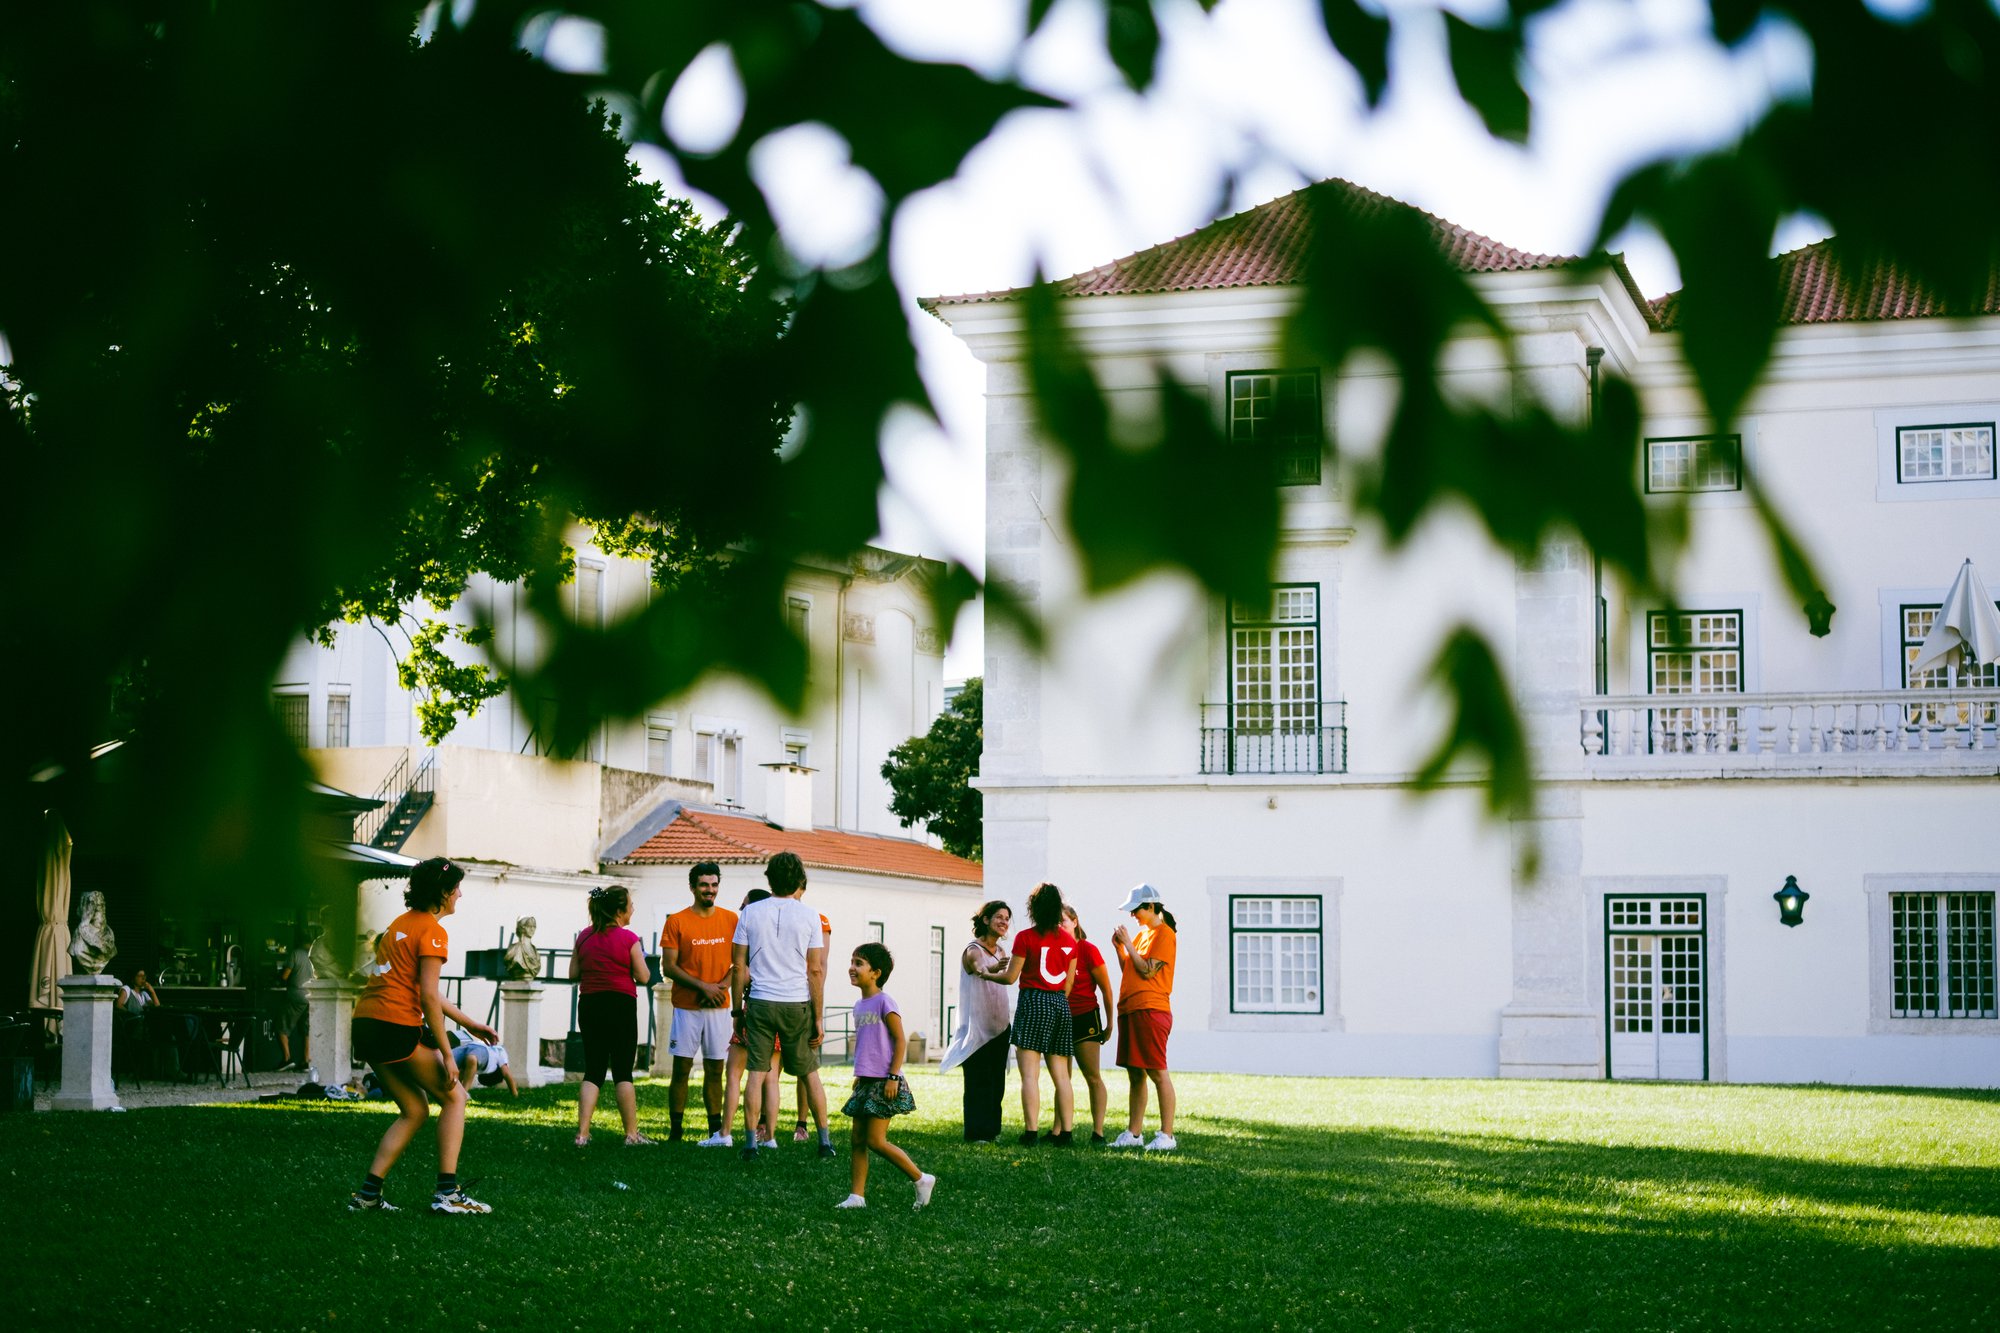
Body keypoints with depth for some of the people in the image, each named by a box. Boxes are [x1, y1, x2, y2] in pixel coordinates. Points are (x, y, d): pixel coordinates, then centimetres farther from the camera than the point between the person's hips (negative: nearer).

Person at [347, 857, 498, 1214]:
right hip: (398, 1027, -9)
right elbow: (428, 998, -15)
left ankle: (367, 1193, 7)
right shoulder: (431, 930, -8)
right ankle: (447, 1192, -1)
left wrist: (470, 1023, 26)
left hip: (366, 1024, 9)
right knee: (454, 1097, 6)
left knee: (415, 1111, 15)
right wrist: (447, 1055, -12)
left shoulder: (402, 922, 20)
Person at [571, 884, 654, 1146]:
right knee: (622, 1072, 1)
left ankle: (582, 1133, 0)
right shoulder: (628, 939, -9)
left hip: (589, 1005, 4)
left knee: (593, 1071, 8)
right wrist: (640, 958, 11)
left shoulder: (584, 937, 4)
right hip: (620, 1005, -4)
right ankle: (631, 1134, 4)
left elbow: (573, 974, 7)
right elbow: (643, 977, -8)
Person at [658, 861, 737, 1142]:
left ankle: (716, 1130, 8)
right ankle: (674, 1132, 2)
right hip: (687, 1006, -2)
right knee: (681, 1068, -2)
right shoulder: (676, 922, -1)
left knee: (715, 1069, 4)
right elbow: (668, 967, -4)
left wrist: (723, 986, -9)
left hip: (719, 1007, 2)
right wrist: (703, 986, -13)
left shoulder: (731, 920, 7)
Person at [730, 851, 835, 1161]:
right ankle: (824, 1140, 14)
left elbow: (740, 966, 3)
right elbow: (816, 970, -2)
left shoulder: (750, 913, 2)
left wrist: (738, 1008, 10)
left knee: (756, 1072, 2)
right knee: (810, 1073, 11)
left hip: (760, 1002, 0)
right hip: (797, 1004, 0)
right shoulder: (808, 917, -1)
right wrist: (818, 1017, 2)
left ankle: (751, 1142, -2)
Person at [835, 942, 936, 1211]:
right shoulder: (859, 1006, 13)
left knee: (875, 1140, -10)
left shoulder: (884, 1002, -12)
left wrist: (893, 1076, -18)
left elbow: (900, 1041, -14)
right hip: (866, 1082, 9)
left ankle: (922, 1179, 2)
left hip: (884, 1083, -9)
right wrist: (859, 1075, 18)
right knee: (857, 1141, 5)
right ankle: (857, 1195, 7)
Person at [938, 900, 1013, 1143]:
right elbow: (980, 970, -32)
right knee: (978, 1080, -9)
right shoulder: (974, 950, -12)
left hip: (999, 1026, 7)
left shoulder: (1001, 951, 12)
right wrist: (995, 969, -54)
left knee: (996, 1081, 8)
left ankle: (992, 1130, 13)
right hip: (978, 1027, -7)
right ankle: (976, 1132, -8)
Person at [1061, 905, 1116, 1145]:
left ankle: (1098, 1132, -7)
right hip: (1060, 1019, 6)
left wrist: (1109, 1023, -4)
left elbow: (1106, 989, -4)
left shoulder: (1087, 950, -7)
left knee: (1093, 1077, -6)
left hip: (1085, 1017, -6)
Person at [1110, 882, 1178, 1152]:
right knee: (1135, 1074, 9)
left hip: (1150, 1009, -9)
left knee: (1157, 1072, -9)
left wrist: (1128, 944, -8)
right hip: (1130, 1009, 9)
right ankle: (1133, 1133, 12)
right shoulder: (1142, 934, 20)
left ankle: (1167, 1135, -9)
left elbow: (1147, 971, -14)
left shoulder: (1163, 933, -7)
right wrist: (1119, 948, 8)